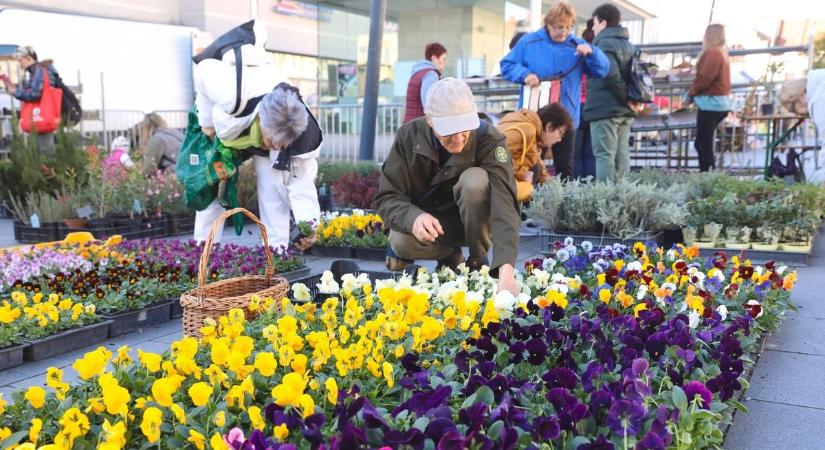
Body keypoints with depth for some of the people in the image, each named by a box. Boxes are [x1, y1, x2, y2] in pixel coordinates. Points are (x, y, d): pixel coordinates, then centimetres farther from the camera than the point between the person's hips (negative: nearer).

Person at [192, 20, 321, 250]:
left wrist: (307, 222, -46)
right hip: (225, 130, 0)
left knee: (275, 192, -12)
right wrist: (206, 122, -20)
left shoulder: (304, 136, -40)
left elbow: (301, 180, -31)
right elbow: (204, 70, -29)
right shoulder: (234, 97, -49)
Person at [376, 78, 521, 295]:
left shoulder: (490, 140, -26)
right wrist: (414, 217, -40)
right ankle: (450, 255, 3)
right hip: (428, 223, 2)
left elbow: (504, 203, -38)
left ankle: (478, 261, -10)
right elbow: (387, 197, -16)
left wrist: (506, 269, -53)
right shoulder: (409, 136, -17)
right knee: (400, 242, -31)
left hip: (475, 221, -1)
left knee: (475, 180, -33)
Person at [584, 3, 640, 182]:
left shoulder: (605, 43, -9)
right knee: (621, 155, 9)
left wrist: (625, 99, -15)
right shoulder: (627, 44, 18)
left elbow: (610, 74, -21)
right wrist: (631, 99, 10)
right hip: (624, 110, 8)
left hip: (605, 109, -8)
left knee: (604, 155, -7)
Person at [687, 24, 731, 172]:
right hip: (720, 102, 10)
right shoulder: (722, 52, 17)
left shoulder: (712, 53, -13)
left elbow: (704, 78, -19)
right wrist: (695, 93, 7)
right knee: (702, 143, 15)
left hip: (710, 103, -10)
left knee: (703, 144, -8)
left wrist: (691, 93, -3)